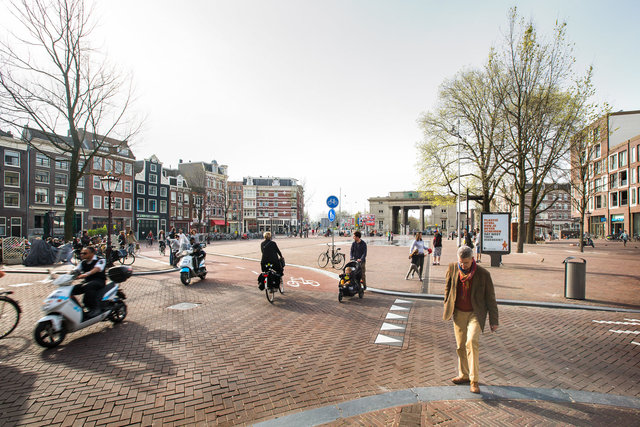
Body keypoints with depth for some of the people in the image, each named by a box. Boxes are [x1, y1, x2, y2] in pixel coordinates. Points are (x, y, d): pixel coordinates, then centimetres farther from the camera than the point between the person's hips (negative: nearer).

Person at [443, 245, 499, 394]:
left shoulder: (483, 274, -14)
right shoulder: (452, 268, -6)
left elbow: (490, 298, -5)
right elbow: (448, 287, 10)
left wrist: (494, 321, -2)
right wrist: (447, 307, 12)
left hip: (475, 313, -3)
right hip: (459, 313, 4)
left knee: (471, 342, -20)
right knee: (460, 345, 9)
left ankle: (474, 380, -10)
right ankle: (464, 375, 27)